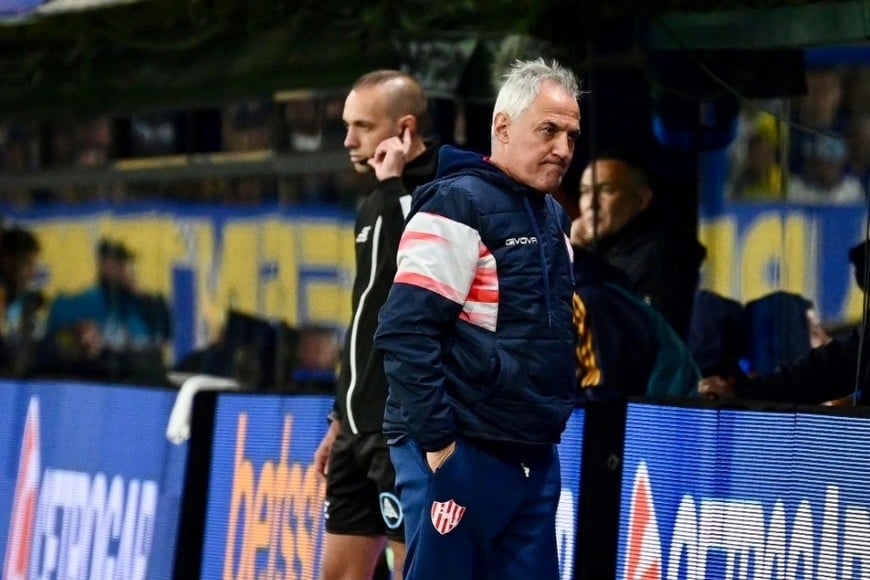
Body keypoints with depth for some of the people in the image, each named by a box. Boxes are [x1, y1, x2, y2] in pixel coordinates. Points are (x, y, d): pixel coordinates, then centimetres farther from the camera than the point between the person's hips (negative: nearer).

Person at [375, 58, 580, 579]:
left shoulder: (553, 216, 16)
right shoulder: (459, 205, -10)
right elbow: (406, 334, -17)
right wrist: (436, 442, -19)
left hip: (534, 458, 8)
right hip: (460, 455, -8)